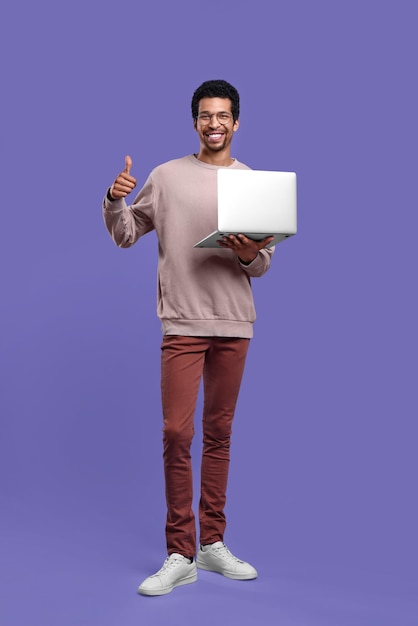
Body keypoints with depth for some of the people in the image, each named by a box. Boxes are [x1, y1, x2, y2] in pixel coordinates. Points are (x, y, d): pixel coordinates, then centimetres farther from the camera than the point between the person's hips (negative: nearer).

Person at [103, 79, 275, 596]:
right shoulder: (167, 176, 4)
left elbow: (264, 263, 9)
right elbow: (125, 234, 8)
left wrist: (251, 256, -13)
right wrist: (114, 201, -10)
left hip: (234, 323, 2)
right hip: (182, 321, -2)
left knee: (219, 432, 9)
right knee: (177, 431, -8)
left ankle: (212, 543, 21)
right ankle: (180, 556, 4)